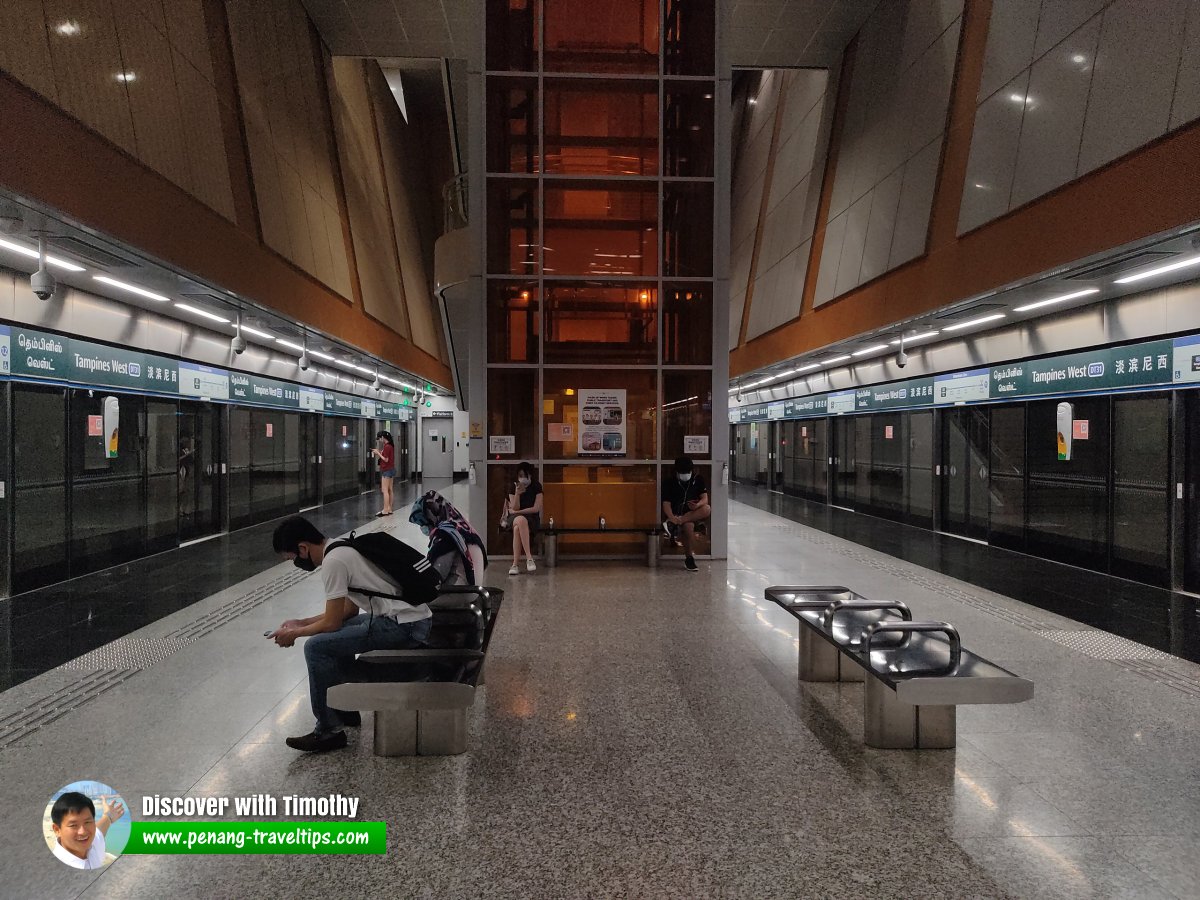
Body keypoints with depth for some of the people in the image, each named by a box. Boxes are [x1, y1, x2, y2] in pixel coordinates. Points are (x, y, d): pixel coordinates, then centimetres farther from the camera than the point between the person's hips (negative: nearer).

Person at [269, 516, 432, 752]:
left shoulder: (334, 562, -13)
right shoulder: (342, 549, 16)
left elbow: (331, 622, -9)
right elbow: (348, 610, 24)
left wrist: (294, 634, 8)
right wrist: (301, 622, 26)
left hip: (405, 626, -10)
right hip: (416, 618, 10)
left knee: (317, 647, -9)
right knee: (336, 635, 25)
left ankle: (329, 731, 1)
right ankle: (344, 708, 33)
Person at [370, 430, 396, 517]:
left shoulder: (387, 446, -17)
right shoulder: (390, 445, 11)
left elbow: (386, 459, -18)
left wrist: (378, 453, -9)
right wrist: (379, 452, 5)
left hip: (387, 470, -10)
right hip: (391, 469, 10)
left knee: (385, 490, -8)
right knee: (389, 490, 11)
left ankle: (385, 510, -9)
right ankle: (389, 509, 14)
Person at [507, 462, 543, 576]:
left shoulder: (536, 486, -1)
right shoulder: (513, 488, 4)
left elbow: (536, 509, -7)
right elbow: (515, 508, -3)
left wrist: (517, 512, -8)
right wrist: (517, 493, -18)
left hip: (532, 519, -1)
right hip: (515, 518, 1)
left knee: (517, 529, -35)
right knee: (521, 520, -37)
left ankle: (515, 565, -36)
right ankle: (529, 558, -41)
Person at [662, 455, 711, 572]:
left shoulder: (698, 480, 8)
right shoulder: (669, 482, 0)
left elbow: (705, 498, -1)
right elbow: (666, 504, -9)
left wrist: (698, 505, -27)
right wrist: (672, 518, -31)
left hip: (693, 514, 4)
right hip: (677, 514, -4)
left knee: (707, 509, -30)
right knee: (688, 526, -38)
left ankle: (673, 525, -34)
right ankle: (688, 559, -25)